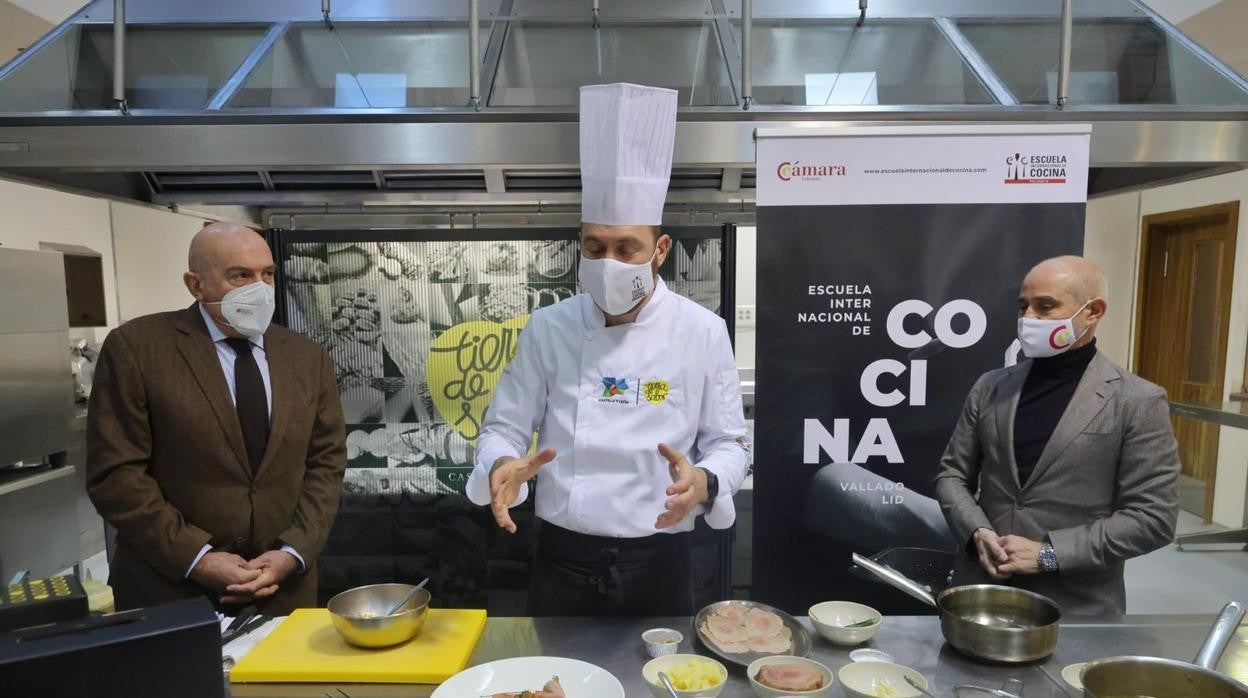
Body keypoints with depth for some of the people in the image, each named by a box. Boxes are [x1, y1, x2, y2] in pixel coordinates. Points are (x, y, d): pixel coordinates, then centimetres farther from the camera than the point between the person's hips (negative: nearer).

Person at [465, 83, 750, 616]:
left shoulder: (703, 332, -7)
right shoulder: (548, 328, -4)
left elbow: (729, 443, -2)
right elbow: (504, 426, 1)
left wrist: (704, 483, -23)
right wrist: (503, 465, -21)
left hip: (658, 563, 0)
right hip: (563, 559, 1)